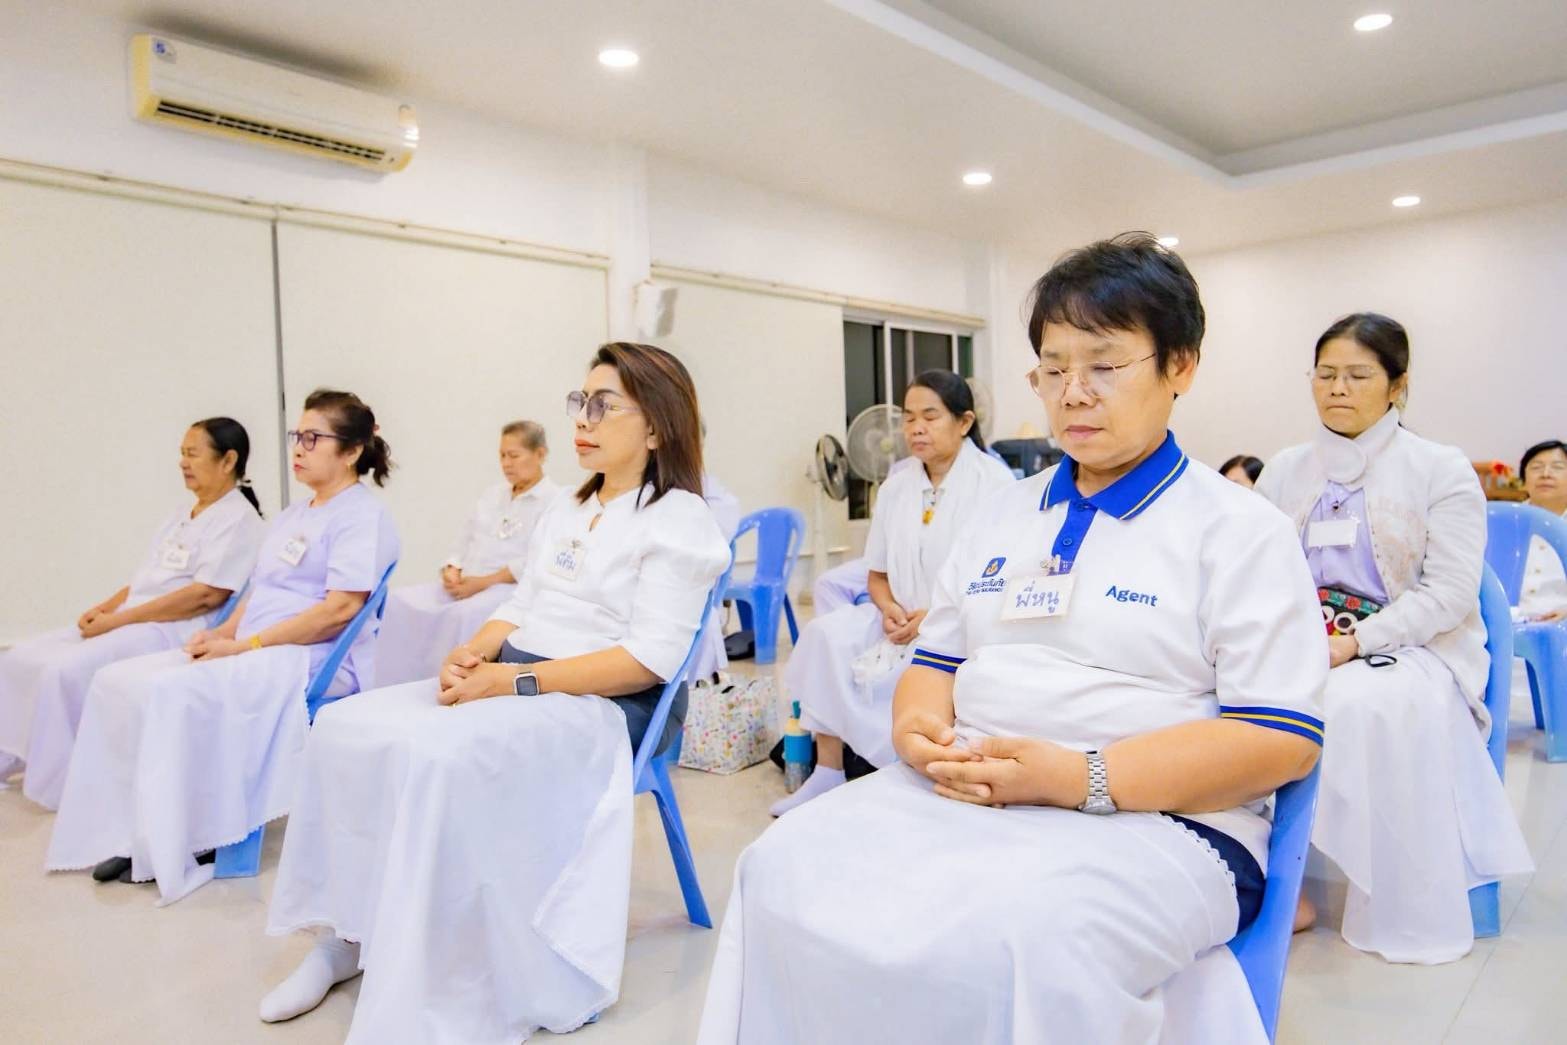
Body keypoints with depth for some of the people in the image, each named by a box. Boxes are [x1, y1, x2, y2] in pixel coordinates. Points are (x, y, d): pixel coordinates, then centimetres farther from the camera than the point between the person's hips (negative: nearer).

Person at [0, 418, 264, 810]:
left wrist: (118, 618, -16)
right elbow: (143, 580, 20)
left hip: (173, 633, -9)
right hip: (128, 624, 9)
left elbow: (207, 595, -20)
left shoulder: (237, 518, -11)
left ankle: (57, 788, -8)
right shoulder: (180, 515, 18)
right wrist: (102, 609, 0)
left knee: (64, 669, -23)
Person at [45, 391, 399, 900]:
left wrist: (244, 645, -17)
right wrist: (222, 633, -1)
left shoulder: (362, 514, -9)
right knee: (117, 681, -4)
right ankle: (132, 832, -1)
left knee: (174, 691, -27)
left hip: (311, 662, -9)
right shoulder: (291, 515, 21)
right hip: (253, 653, 9)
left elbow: (340, 609, -19)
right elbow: (259, 592, 20)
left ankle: (174, 851, -14)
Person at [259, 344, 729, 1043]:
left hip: (599, 705, -8)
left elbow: (649, 660, -18)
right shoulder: (565, 510, 19)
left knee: (437, 755, -32)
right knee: (345, 727, -8)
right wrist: (475, 651, -5)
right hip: (511, 682, 8)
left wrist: (515, 680, -20)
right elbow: (521, 608, 18)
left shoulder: (679, 521, -8)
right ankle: (348, 932, 3)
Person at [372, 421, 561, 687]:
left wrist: (483, 582, -17)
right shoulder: (492, 494, 24)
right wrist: (452, 570, 1)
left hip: (511, 588, -7)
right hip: (464, 584, 7)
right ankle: (393, 686, -16)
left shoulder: (554, 501, -2)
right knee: (398, 602, -15)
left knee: (462, 615, -38)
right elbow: (465, 541, 23)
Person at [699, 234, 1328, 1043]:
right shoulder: (1003, 514, 18)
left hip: (1154, 821, -4)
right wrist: (920, 726, -5)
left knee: (1009, 940, -36)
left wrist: (1079, 779, -19)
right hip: (962, 793, 5)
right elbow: (936, 662, 20)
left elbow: (1281, 740, -8)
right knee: (786, 871, -21)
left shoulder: (1239, 528, 1)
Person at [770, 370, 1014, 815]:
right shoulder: (896, 487, 10)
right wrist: (890, 609, -7)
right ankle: (828, 773, -11)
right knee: (826, 635, -18)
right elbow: (878, 575, 16)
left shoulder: (993, 482, -7)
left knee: (874, 674, -29)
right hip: (904, 621, 6)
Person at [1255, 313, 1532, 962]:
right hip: (1299, 644, 3)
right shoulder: (1284, 472, 13)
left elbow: (1451, 593, -7)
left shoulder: (1441, 471, 2)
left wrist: (1354, 643, -19)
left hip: (1411, 646, -3)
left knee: (1362, 701, -36)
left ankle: (1398, 913, -17)